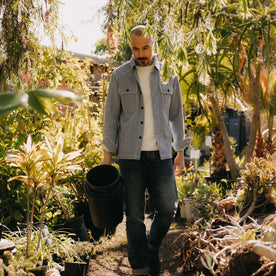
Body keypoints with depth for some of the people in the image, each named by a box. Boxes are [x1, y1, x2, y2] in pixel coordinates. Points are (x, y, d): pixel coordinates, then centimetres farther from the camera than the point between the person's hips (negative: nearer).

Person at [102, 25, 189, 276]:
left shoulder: (168, 74, 5)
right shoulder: (120, 75, 2)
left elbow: (176, 114, 11)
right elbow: (111, 116, 3)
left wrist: (180, 152, 9)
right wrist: (107, 156, -1)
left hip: (160, 154, 1)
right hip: (130, 155, -1)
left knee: (168, 208, -2)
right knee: (134, 215, 1)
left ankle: (153, 246, 29)